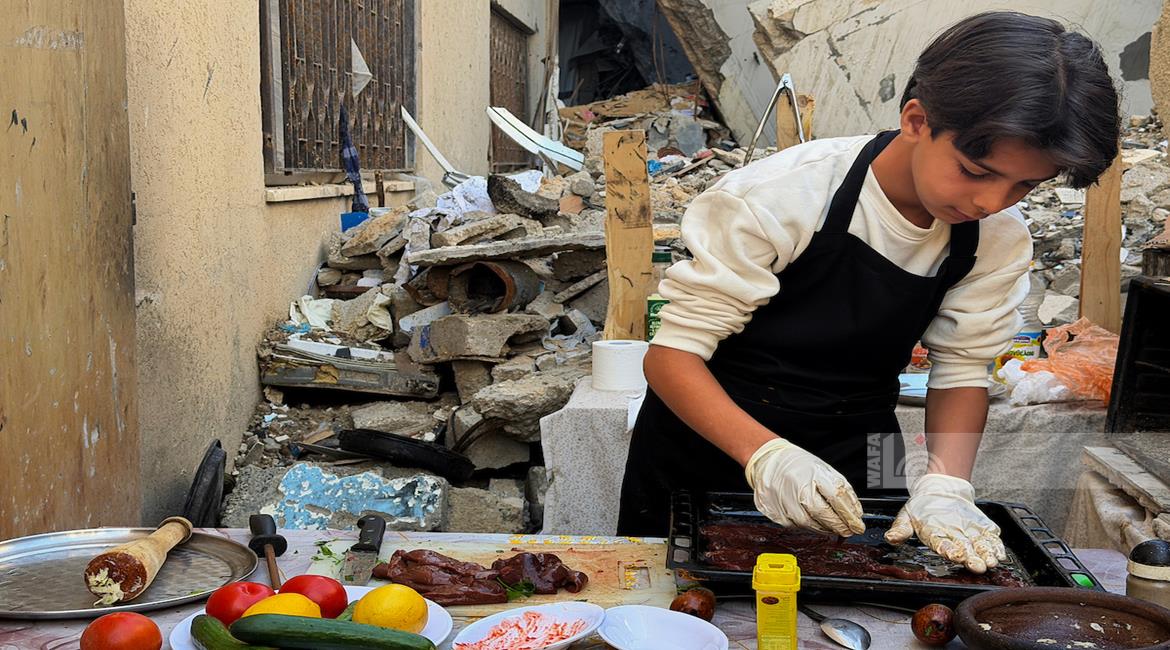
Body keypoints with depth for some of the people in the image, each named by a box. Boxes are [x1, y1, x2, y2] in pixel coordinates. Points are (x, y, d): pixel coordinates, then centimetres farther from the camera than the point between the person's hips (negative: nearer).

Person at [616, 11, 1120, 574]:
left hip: (851, 464, 4)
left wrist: (946, 483, -21)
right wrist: (765, 455, -39)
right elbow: (673, 351, -24)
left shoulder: (1000, 241, -9)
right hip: (708, 441, -3)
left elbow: (961, 372, -2)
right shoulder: (782, 196, -26)